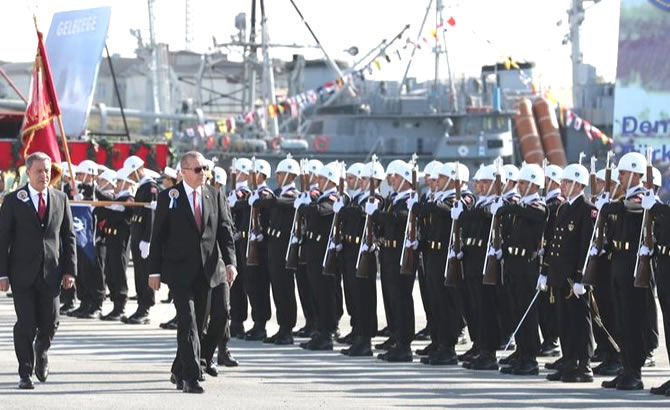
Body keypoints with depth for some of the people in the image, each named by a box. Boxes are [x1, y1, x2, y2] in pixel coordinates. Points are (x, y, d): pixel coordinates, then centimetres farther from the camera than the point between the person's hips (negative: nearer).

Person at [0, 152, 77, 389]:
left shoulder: (60, 200, 8)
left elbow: (68, 237, 10)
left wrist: (69, 270, 3)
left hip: (51, 272, 2)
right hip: (23, 273, -2)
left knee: (49, 323, 3)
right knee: (26, 325, -3)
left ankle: (41, 352, 34)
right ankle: (26, 374, 7)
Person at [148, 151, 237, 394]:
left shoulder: (215, 196, 9)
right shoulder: (169, 198, 0)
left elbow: (225, 230, 7)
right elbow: (158, 236, 0)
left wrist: (230, 262, -6)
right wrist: (154, 271, -4)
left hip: (207, 270, 4)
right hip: (180, 269, -4)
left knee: (198, 323, 10)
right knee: (188, 321, -13)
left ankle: (179, 371, 25)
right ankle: (190, 377, -16)